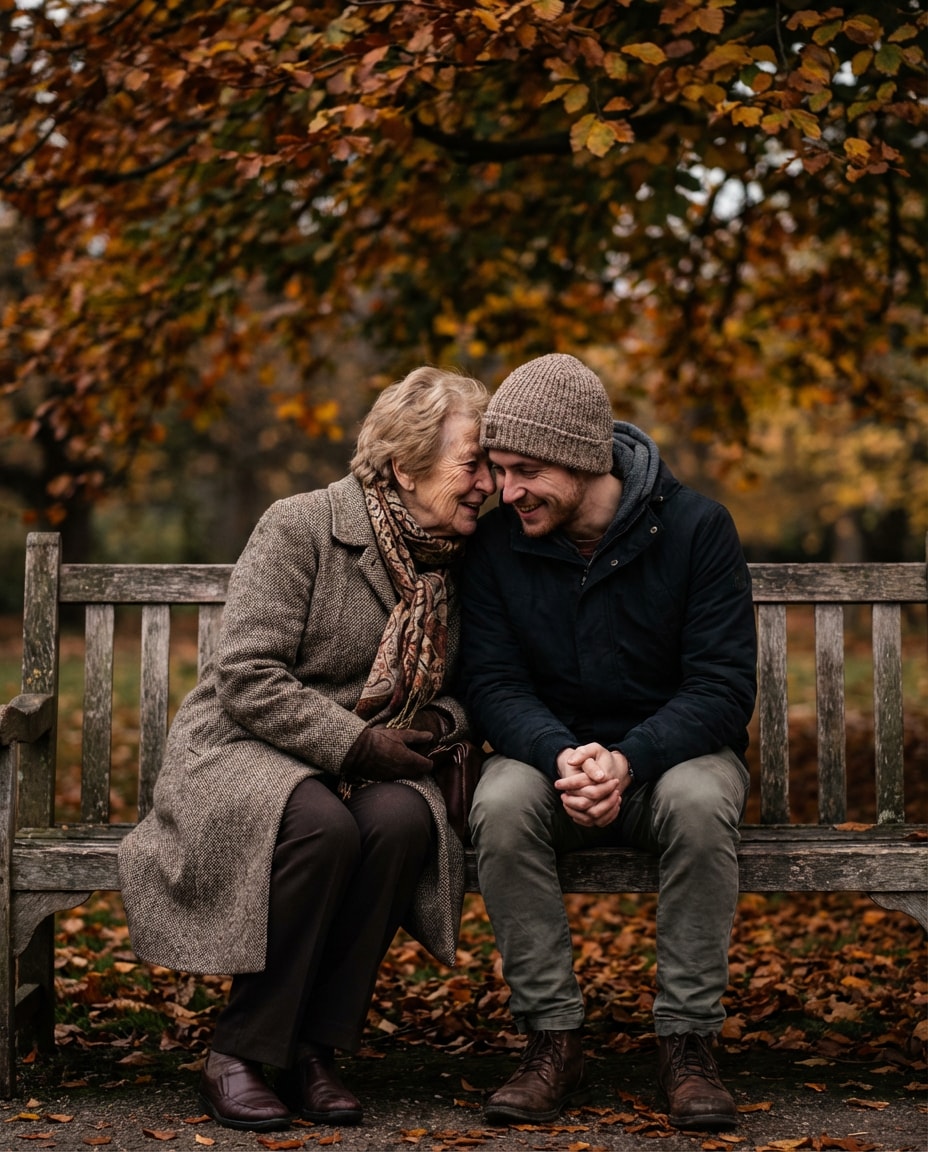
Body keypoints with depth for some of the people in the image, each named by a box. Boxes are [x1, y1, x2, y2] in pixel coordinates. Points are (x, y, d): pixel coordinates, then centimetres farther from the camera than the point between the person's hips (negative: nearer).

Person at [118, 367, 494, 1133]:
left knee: (403, 819, -32)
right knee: (320, 826, -37)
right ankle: (240, 1054, -21)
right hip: (241, 752, -4)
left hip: (371, 769, 5)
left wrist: (436, 723, -3)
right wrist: (357, 745, -20)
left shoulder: (456, 560, 9)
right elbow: (248, 677, -15)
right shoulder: (302, 527, -9)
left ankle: (315, 1048, -19)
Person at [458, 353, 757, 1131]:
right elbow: (492, 682, -8)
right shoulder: (497, 544, -4)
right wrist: (560, 755, -30)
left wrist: (628, 761, -32)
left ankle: (689, 1040, -22)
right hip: (549, 753, 2)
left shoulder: (697, 527, -11)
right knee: (501, 804, -32)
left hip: (672, 752, -1)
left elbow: (724, 686, -15)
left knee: (700, 800, -36)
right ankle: (553, 1038, -20)